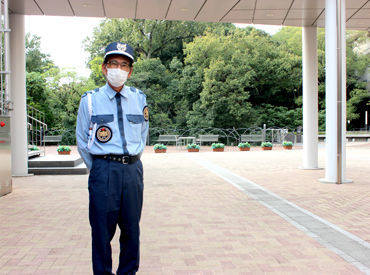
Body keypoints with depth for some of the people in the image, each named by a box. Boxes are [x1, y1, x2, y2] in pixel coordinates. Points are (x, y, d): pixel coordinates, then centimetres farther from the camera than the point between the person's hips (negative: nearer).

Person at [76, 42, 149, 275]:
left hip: (133, 170, 3)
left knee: (131, 228, 11)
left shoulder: (139, 99, 7)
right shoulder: (90, 100, 0)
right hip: (103, 170, -2)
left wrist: (132, 163, 14)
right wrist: (100, 170, 8)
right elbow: (82, 142, 6)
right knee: (102, 230, 3)